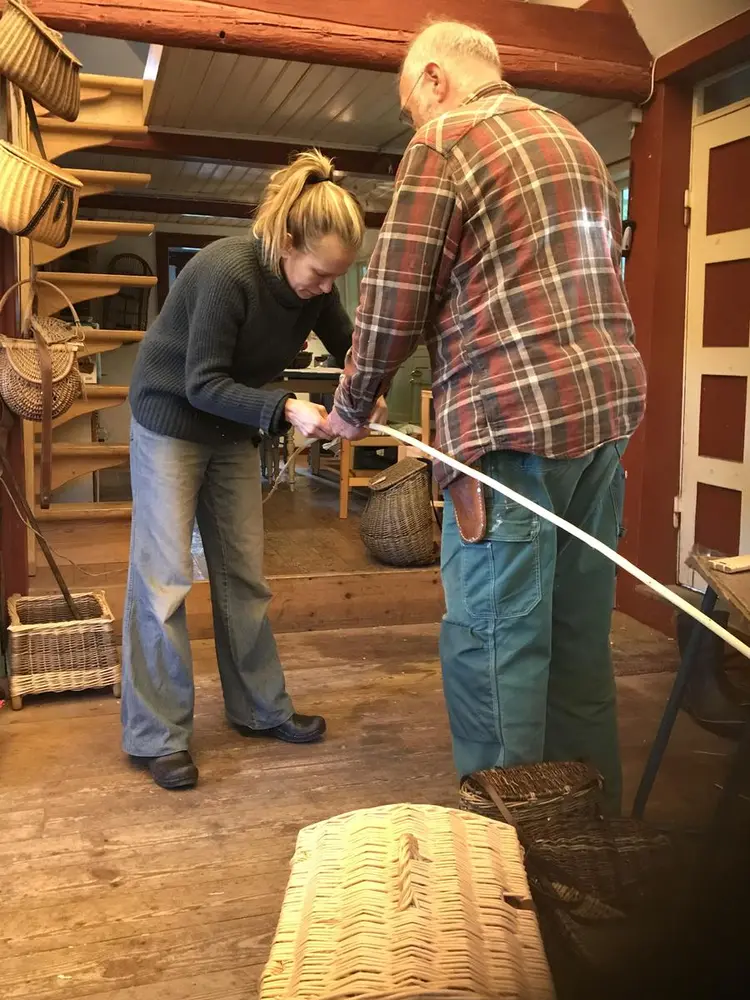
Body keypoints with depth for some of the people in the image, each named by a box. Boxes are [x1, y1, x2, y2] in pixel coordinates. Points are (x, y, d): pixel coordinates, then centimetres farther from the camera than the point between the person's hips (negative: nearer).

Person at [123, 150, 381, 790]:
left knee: (244, 576, 10)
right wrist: (285, 409, -38)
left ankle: (261, 709, 22)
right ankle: (157, 738, 4)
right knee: (164, 579, -5)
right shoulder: (228, 271, -29)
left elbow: (349, 347, 2)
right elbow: (203, 384, -28)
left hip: (234, 432, 7)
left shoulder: (315, 285, -9)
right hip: (171, 421, -6)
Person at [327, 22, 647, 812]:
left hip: (514, 417, -8)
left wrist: (352, 405, 8)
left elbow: (394, 299, -5)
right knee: (580, 630, 14)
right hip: (609, 401, 8)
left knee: (493, 637, -2)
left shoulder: (444, 140, -2)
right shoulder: (573, 140, 23)